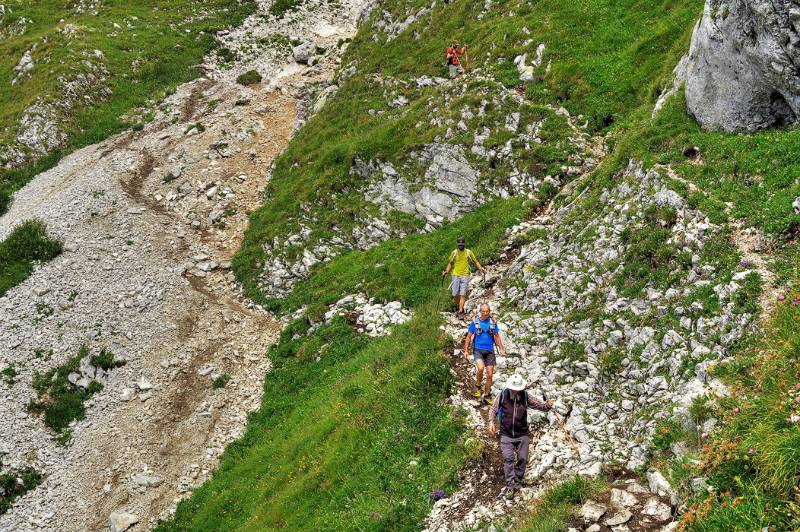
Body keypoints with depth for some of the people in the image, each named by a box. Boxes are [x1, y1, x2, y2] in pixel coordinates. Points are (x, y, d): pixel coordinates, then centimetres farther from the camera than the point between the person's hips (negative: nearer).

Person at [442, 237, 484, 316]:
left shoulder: (468, 252, 2)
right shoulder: (454, 252, 6)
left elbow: (475, 262, 9)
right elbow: (450, 263, 16)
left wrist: (481, 269, -6)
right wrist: (446, 271, 2)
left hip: (465, 275, -2)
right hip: (456, 275, 2)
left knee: (463, 294, -10)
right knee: (455, 294, 2)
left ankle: (460, 311, -13)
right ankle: (458, 307, 25)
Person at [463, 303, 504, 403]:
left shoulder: (493, 322, 4)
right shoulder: (475, 322, -2)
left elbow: (497, 336, 13)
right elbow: (469, 337, 5)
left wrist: (501, 349, 3)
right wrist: (466, 351, 1)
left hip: (489, 351, 3)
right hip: (478, 350, -3)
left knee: (490, 374, 3)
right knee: (480, 368, -27)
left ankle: (487, 395, 20)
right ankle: (477, 386, 0)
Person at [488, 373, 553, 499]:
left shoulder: (525, 397, -5)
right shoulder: (502, 396, -8)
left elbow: (540, 405, -1)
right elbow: (493, 409, 0)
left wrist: (547, 406, -23)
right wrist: (491, 422, -17)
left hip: (522, 434, 2)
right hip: (506, 435, -1)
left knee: (523, 459, 1)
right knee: (508, 458, -13)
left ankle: (517, 482, 20)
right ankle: (510, 486, -11)